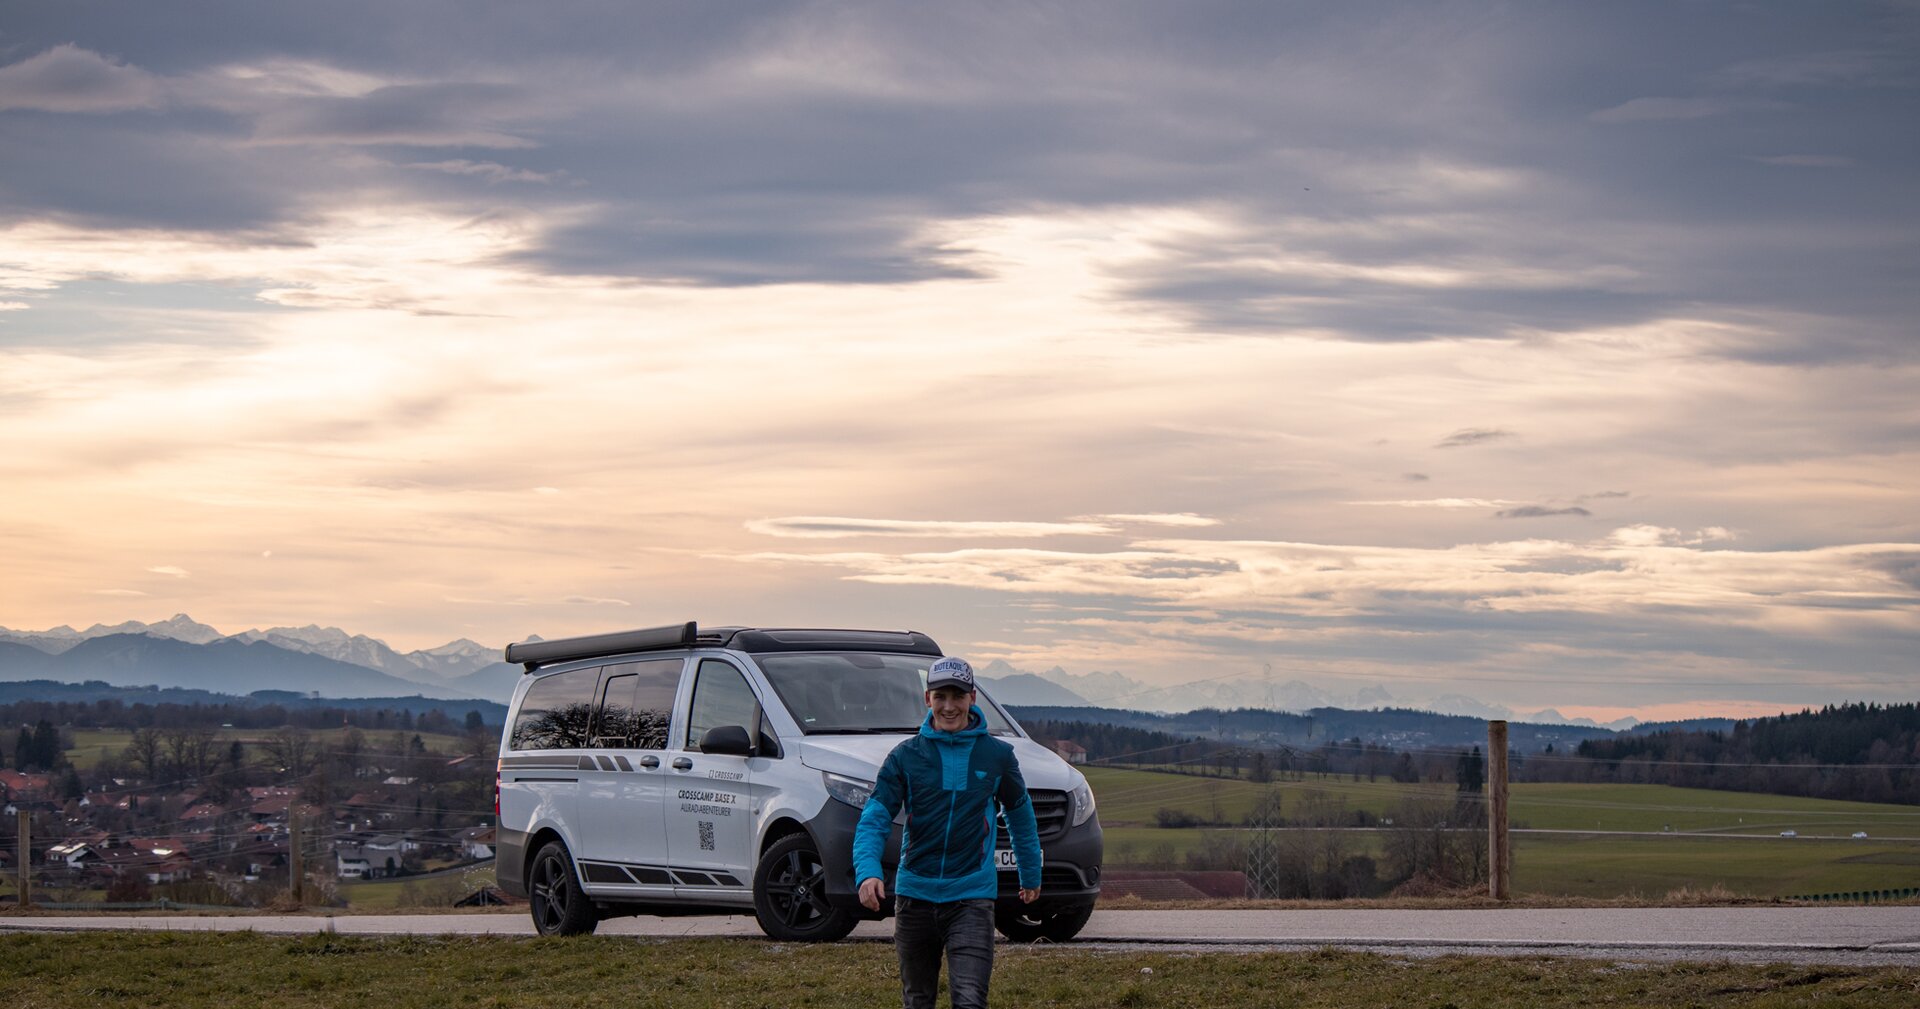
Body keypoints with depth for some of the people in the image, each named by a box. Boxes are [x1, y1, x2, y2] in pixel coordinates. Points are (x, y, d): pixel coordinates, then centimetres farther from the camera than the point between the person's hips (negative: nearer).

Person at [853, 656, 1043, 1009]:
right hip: (915, 895, 2)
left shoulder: (996, 755, 3)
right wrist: (868, 871, -22)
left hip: (972, 896, -2)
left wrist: (1031, 874, 25)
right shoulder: (906, 756, 1)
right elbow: (874, 818, -4)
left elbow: (1020, 813, 18)